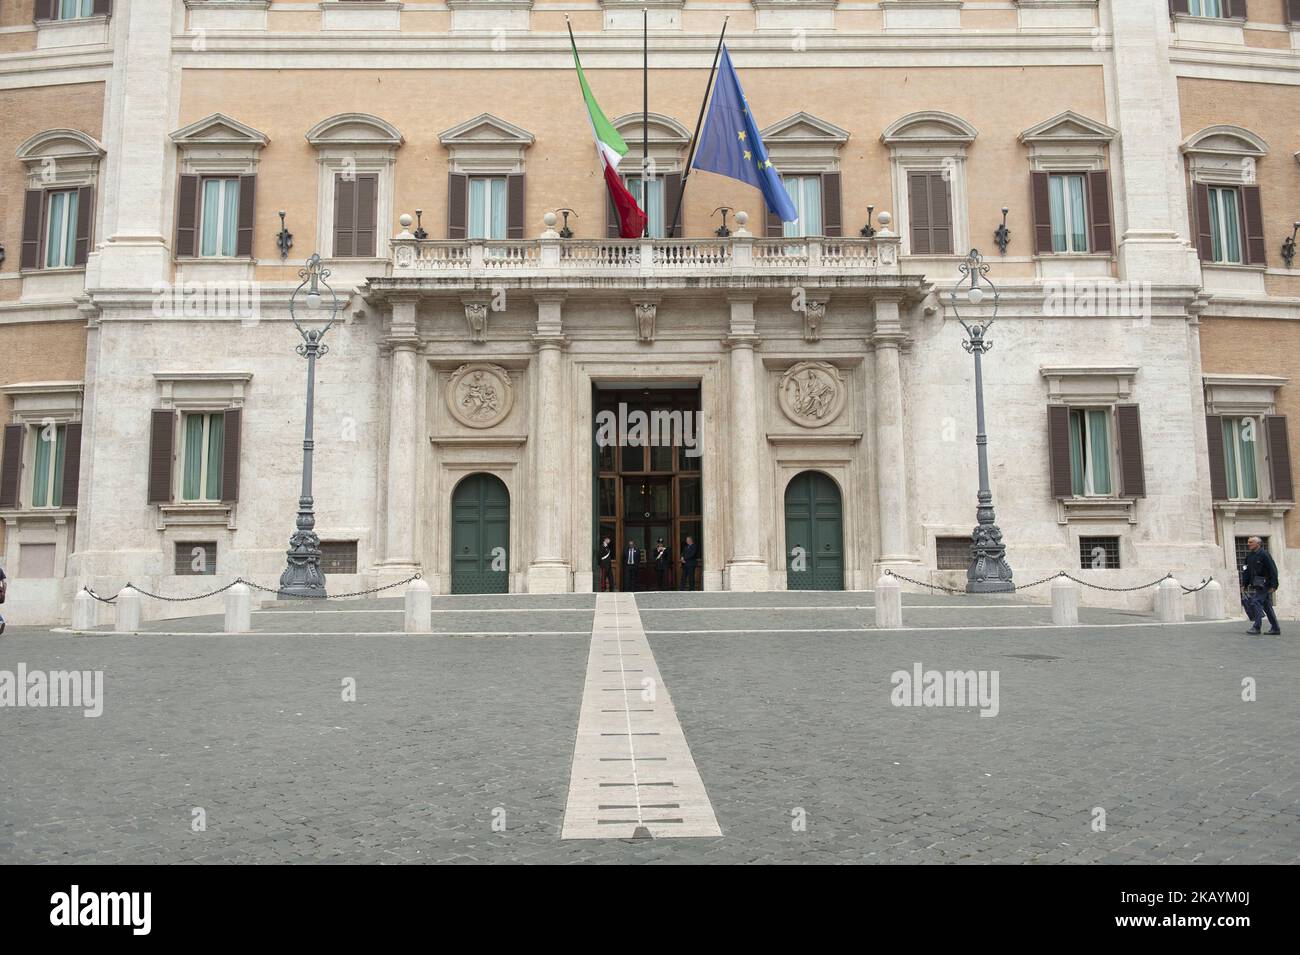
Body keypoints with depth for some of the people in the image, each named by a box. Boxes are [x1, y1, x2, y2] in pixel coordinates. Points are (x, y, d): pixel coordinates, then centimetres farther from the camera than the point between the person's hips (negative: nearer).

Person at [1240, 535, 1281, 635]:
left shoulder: (1264, 554, -10)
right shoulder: (1249, 556, 13)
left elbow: (1273, 570, -13)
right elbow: (1246, 571, 15)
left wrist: (1273, 586, -17)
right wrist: (1244, 585, 9)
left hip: (1264, 585, -8)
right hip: (1255, 585, 8)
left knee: (1255, 603, -15)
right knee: (1267, 606, 11)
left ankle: (1256, 627, -14)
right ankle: (1275, 628, 16)